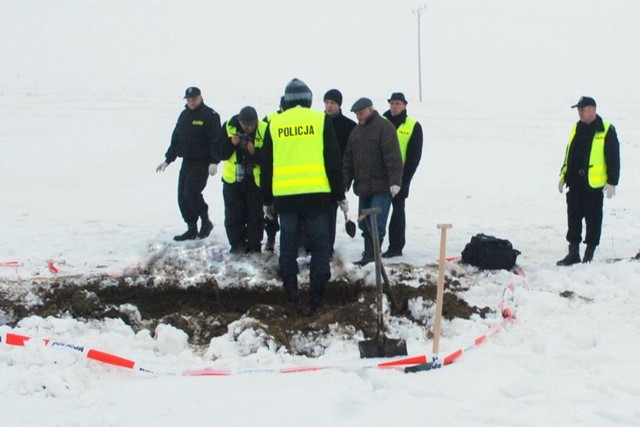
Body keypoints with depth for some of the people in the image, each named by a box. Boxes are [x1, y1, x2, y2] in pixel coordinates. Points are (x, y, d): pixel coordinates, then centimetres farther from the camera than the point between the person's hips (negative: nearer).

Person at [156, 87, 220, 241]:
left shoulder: (210, 115, -8)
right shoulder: (184, 115, 14)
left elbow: (216, 141, -14)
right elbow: (175, 139, 20)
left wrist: (214, 162, -23)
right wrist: (167, 160, 18)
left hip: (202, 163, -7)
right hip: (187, 162, 7)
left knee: (191, 192, -18)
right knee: (182, 196, 4)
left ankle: (206, 222, 0)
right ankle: (192, 229, 14)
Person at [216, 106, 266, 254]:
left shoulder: (264, 130, -16)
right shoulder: (229, 127, -9)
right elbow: (219, 153, -6)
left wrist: (255, 152, -30)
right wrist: (231, 143, -22)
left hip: (256, 180, -2)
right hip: (232, 180, 2)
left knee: (255, 216, 4)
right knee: (233, 216, 7)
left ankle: (254, 246, 15)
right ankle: (237, 245, 18)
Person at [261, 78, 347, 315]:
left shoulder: (275, 124, 8)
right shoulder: (320, 120, 2)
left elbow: (266, 165, 11)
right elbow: (333, 160, 0)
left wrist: (267, 199, 18)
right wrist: (339, 195, 7)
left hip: (284, 196, 2)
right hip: (316, 195, -2)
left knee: (288, 247, 8)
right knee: (319, 247, 5)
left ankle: (292, 299, 8)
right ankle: (316, 300, 2)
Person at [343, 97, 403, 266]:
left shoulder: (384, 127, -7)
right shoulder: (356, 131, 16)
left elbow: (393, 157, -16)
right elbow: (348, 160, 18)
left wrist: (395, 181, -24)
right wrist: (345, 184, 13)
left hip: (381, 187, -8)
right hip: (363, 187, 8)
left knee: (376, 225, -11)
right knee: (365, 224, 10)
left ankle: (371, 257, -11)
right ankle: (369, 256, 16)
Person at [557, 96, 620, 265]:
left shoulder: (606, 130, -6)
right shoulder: (577, 128, 14)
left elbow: (613, 158, -7)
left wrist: (612, 182, -12)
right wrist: (563, 176, 18)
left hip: (594, 184, -6)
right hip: (575, 182, 6)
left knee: (593, 219, 2)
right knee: (573, 218, 7)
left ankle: (589, 255, 9)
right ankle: (573, 253, 14)